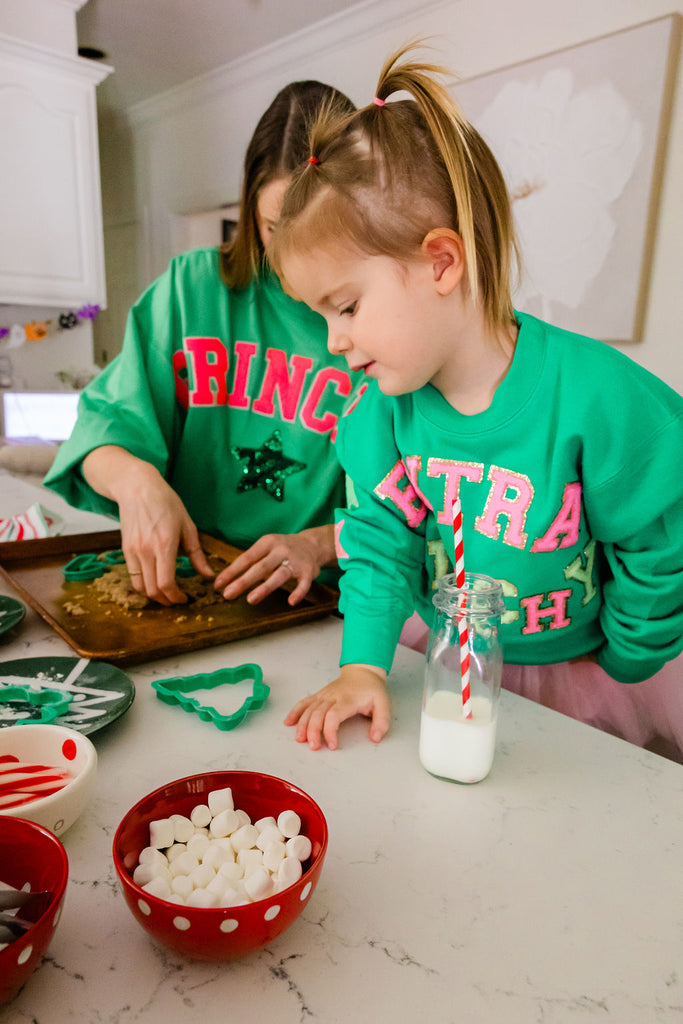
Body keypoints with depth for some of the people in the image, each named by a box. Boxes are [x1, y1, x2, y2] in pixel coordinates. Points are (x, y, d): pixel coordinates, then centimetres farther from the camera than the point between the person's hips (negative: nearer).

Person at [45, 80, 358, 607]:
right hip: (177, 585, 2)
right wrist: (135, 478, -21)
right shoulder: (193, 286, 6)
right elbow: (110, 420, 2)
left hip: (323, 605, -1)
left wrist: (321, 543, -21)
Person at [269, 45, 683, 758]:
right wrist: (364, 663, -16)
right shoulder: (383, 404, -14)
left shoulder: (596, 398, -29)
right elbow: (380, 534, -6)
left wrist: (620, 663, -3)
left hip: (583, 674, -3)